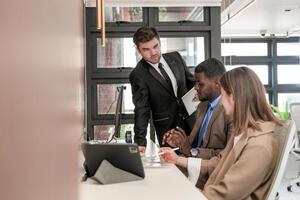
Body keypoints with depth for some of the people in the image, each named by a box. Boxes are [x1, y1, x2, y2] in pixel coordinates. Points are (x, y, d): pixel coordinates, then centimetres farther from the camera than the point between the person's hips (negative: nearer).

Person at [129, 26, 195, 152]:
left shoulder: (175, 58, 4)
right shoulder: (138, 75, -10)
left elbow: (190, 81, 17)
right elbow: (141, 110, -13)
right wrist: (140, 142, -21)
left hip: (192, 123, 4)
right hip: (167, 130, -4)